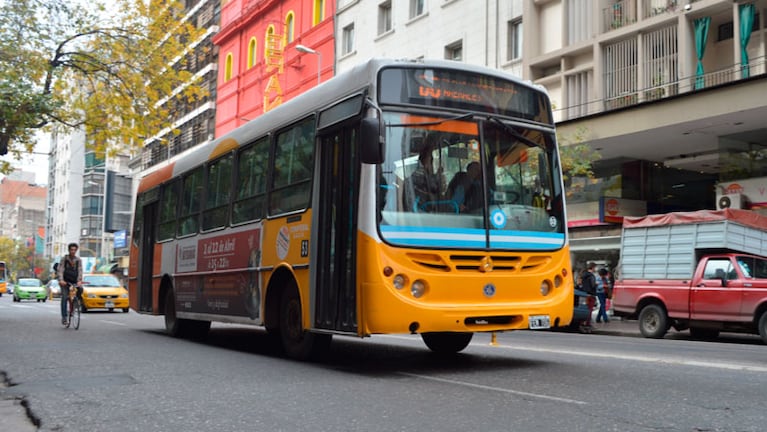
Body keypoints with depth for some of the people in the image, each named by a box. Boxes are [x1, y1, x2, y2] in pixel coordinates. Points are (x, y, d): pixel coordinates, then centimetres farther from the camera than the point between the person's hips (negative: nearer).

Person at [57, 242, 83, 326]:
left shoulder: (78, 260, 2)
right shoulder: (64, 259, -3)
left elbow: (80, 271, -5)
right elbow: (60, 270, -10)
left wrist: (79, 281, -21)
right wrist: (61, 280, -25)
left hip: (74, 281, 2)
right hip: (65, 281, -2)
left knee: (80, 289, -27)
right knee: (64, 297, -14)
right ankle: (64, 317, -9)